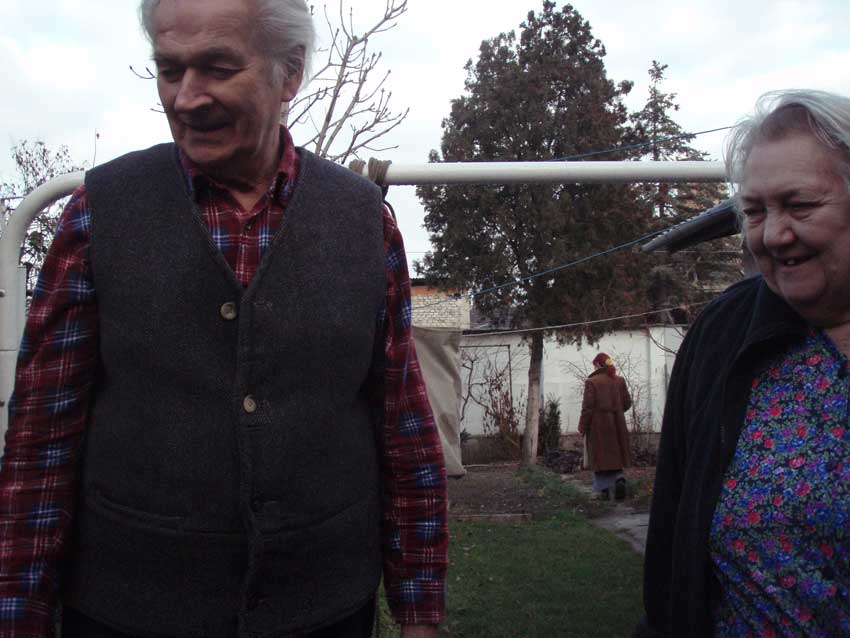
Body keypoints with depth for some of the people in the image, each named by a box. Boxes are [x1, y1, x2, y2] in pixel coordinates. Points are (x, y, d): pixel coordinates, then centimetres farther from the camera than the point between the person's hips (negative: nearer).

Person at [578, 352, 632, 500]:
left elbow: (588, 407, -13)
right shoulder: (620, 381, 3)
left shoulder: (592, 382, -11)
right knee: (614, 455, 14)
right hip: (617, 424, 4)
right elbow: (627, 403, 7)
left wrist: (582, 428, -5)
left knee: (600, 457, 5)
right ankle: (619, 479, -9)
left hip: (598, 424, -4)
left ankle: (604, 489, 6)